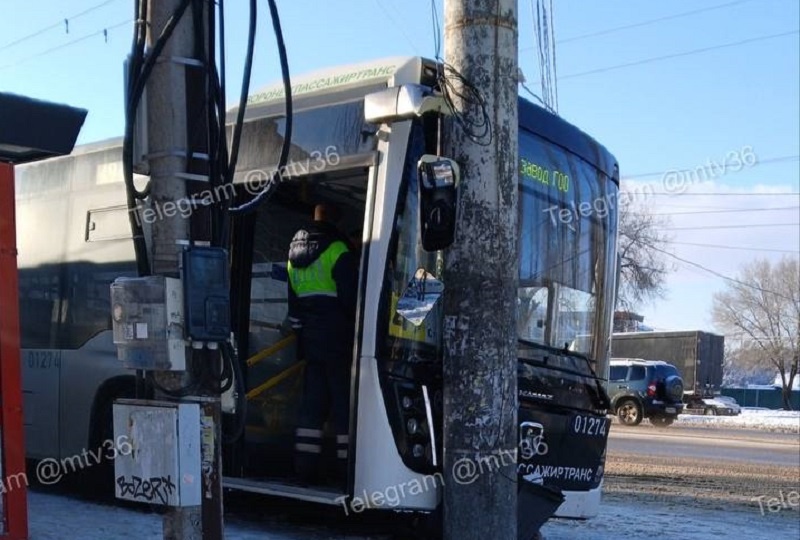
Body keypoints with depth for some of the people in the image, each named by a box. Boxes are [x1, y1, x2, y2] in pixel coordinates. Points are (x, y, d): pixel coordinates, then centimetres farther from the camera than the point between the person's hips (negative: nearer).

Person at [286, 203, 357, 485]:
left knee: (313, 402, 11)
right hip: (337, 339, -7)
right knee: (345, 403, -2)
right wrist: (359, 325, 0)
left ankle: (305, 465, 10)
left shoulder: (294, 254, 14)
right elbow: (350, 296, -13)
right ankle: (347, 467, -2)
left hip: (309, 338, 7)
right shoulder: (337, 251, -10)